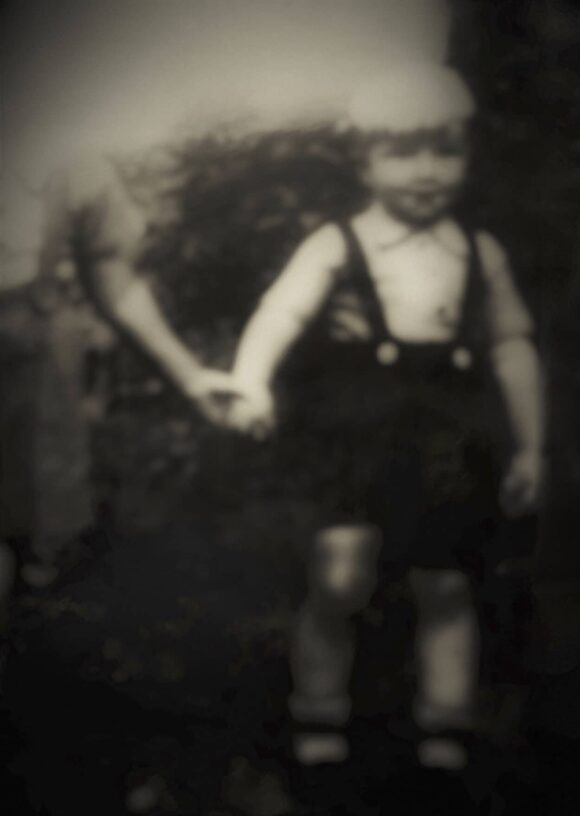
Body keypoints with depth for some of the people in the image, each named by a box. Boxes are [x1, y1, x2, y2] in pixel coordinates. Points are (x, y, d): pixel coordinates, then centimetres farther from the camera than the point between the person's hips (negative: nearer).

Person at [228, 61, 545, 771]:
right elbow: (282, 314, -15)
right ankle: (319, 727, 11)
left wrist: (530, 447, 15)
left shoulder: (481, 254, 10)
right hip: (354, 439, -3)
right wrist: (251, 388, -34)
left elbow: (513, 346, 16)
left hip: (448, 446, 3)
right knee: (338, 583, -13)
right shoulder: (337, 246, -1)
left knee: (446, 590, 7)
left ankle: (446, 740, 22)